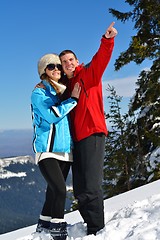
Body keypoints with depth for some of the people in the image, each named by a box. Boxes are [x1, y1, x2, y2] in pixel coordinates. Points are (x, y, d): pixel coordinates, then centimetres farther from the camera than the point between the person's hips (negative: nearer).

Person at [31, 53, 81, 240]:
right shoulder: (39, 93, -3)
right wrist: (72, 99, -12)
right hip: (47, 150, -6)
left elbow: (71, 117, 26)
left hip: (65, 150, 6)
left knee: (54, 191, 10)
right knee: (59, 190, -16)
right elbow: (51, 115, -18)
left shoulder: (63, 92, 15)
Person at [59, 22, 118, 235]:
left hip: (92, 134, -8)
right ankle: (91, 224, 22)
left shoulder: (89, 74, 2)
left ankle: (97, 229, -4)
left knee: (91, 185, -12)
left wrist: (107, 40, -33)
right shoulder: (66, 85, 21)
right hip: (77, 138, 8)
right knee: (79, 189, 11)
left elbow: (101, 58, -17)